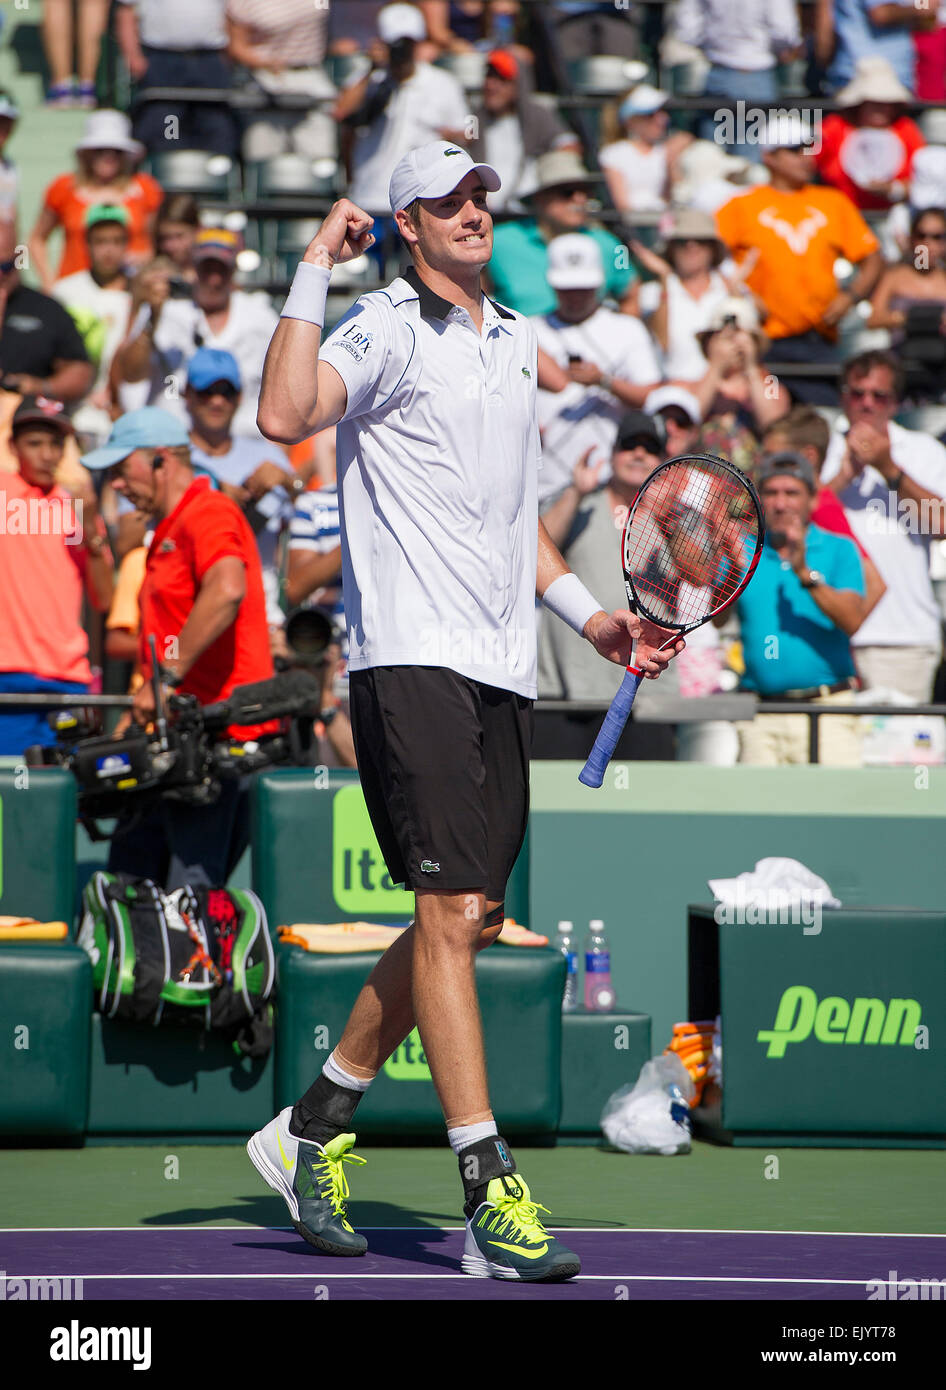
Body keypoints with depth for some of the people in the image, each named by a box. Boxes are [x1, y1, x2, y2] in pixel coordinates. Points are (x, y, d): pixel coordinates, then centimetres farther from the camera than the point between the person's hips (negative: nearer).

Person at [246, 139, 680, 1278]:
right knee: (453, 910, -13)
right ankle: (491, 1198, -15)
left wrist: (584, 610, 22)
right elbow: (285, 414, -26)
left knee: (467, 921, 10)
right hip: (411, 659, -8)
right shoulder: (387, 331, -6)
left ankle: (315, 1129, 25)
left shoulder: (515, 342, 19)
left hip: (498, 668, 8)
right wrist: (315, 266, -20)